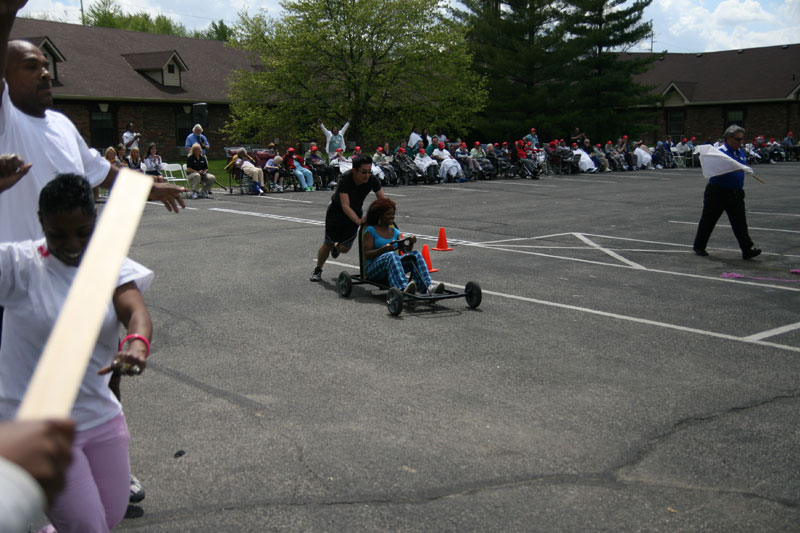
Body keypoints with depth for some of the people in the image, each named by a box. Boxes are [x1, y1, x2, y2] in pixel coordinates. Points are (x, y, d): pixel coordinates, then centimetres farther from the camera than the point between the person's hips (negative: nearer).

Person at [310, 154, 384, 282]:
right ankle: (318, 270, 28)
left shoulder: (372, 180, -25)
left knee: (345, 248, 3)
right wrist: (359, 221, -55)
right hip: (337, 210, -3)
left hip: (355, 211, 3)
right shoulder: (345, 179, -35)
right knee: (327, 244, 1)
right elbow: (345, 206, -41)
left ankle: (336, 247, 43)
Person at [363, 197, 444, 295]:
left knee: (415, 254, -19)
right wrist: (384, 249, -23)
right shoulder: (370, 231, 3)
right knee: (391, 255, -36)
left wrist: (410, 243, -13)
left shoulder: (395, 232, 19)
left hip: (392, 270, 5)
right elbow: (366, 255, -8)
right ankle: (404, 289, -61)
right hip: (373, 270, -5)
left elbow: (405, 251, 8)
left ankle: (428, 287, -41)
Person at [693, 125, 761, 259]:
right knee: (708, 220, 6)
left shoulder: (741, 153, 11)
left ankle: (747, 250, -5)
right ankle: (699, 247, 20)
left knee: (740, 222, -2)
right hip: (717, 193, -6)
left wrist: (740, 188, 18)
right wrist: (731, 170, -32)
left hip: (736, 194, 6)